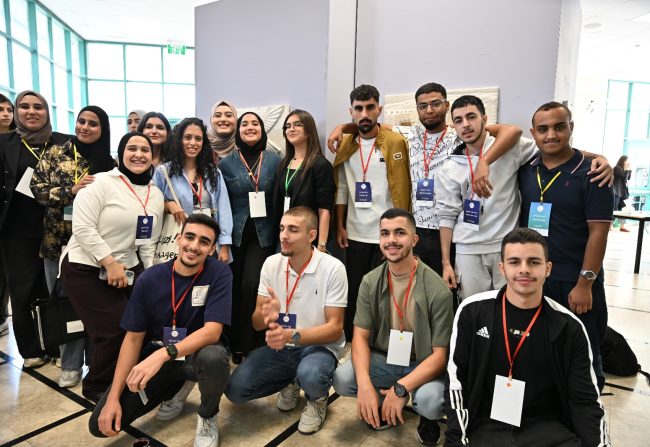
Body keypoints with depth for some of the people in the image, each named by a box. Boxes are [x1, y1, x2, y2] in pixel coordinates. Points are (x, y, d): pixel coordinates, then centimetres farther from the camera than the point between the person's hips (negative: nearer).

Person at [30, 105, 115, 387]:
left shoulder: (109, 163, 4)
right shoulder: (55, 154, 2)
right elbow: (37, 189, -5)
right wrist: (72, 189, -18)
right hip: (58, 242, 1)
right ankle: (71, 365, 22)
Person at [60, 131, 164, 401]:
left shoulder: (156, 195, 7)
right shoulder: (101, 182, -11)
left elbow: (149, 242, 9)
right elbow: (83, 228, -19)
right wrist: (110, 263, -20)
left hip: (129, 269, 6)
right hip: (86, 269, -6)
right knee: (117, 330, -10)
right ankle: (95, 387, 19)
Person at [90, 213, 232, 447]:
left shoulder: (219, 274, -18)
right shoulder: (149, 279, -9)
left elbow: (212, 331, -25)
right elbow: (133, 338, -4)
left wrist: (163, 354, -39)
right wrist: (113, 397, -9)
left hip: (198, 353, -3)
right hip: (155, 354, 3)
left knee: (213, 357, -38)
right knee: (101, 424, -6)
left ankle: (207, 417, -3)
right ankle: (177, 385, 18)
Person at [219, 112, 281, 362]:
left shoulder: (275, 161, 2)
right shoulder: (226, 163, 3)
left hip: (262, 234, -1)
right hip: (235, 233, 1)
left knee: (251, 285, -11)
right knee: (233, 287, 6)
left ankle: (250, 344, 6)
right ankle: (234, 343, 24)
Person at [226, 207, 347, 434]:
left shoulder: (333, 268, -17)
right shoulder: (271, 263, -3)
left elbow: (335, 328, -15)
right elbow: (256, 323, -2)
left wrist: (292, 336, -30)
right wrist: (266, 315, -27)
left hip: (319, 346, -4)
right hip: (279, 346, 4)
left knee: (310, 376, -36)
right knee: (235, 390, -13)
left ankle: (317, 397, 3)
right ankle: (291, 383, 16)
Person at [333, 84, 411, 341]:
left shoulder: (397, 143, -7)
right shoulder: (345, 146, 6)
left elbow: (403, 188, -9)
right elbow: (341, 189, 9)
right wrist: (340, 226, 4)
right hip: (355, 234, 4)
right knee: (354, 292, 14)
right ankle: (350, 343, 30)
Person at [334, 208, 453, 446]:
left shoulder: (437, 290, -19)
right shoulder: (370, 282, -7)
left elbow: (440, 355, -17)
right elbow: (360, 337, -8)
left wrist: (401, 388, -30)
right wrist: (364, 384, -26)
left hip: (423, 365, -3)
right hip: (383, 359, 4)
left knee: (431, 401, -34)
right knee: (342, 379, -22)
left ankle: (427, 418, 6)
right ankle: (383, 404, 11)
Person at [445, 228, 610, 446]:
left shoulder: (569, 327, 1)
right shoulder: (472, 311, -4)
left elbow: (586, 400, 3)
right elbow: (455, 381, -2)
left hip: (547, 427, 2)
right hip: (485, 426, -2)